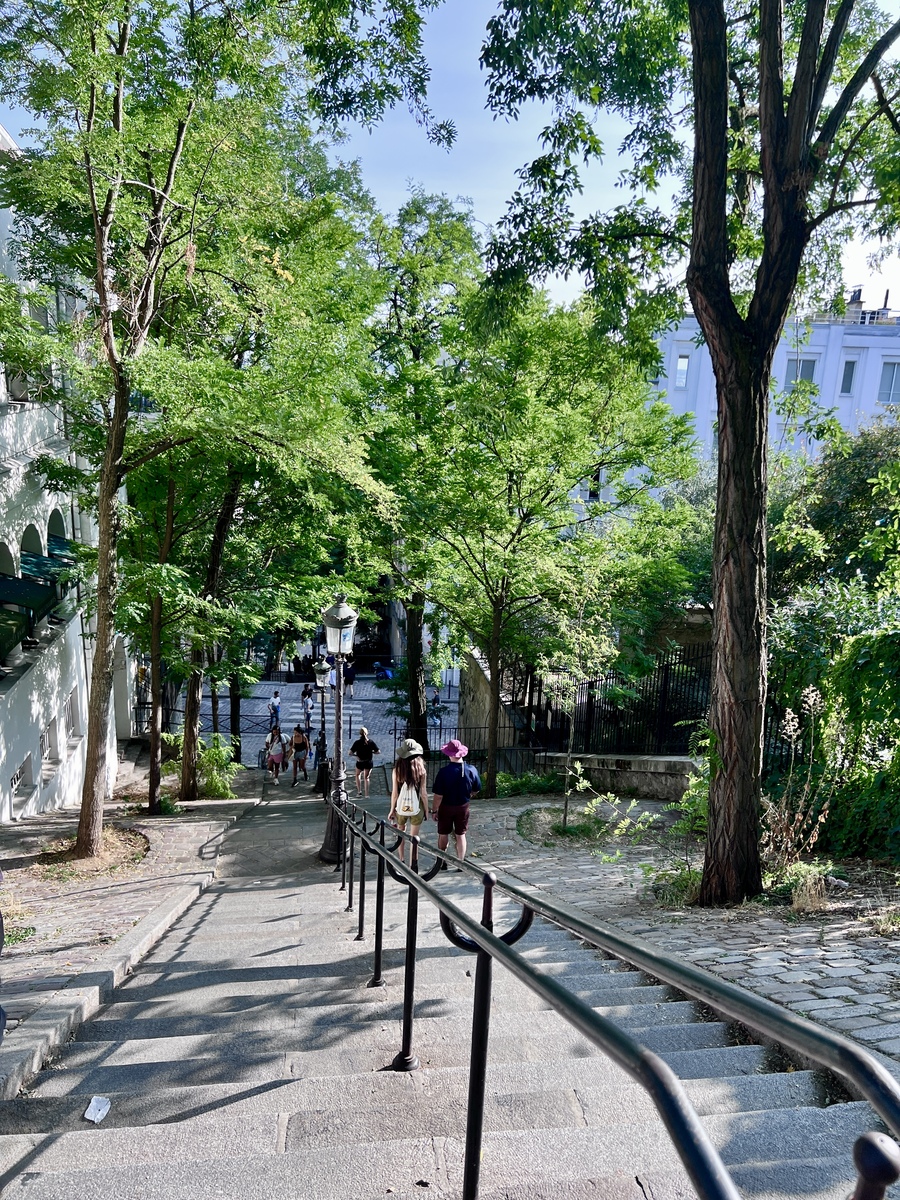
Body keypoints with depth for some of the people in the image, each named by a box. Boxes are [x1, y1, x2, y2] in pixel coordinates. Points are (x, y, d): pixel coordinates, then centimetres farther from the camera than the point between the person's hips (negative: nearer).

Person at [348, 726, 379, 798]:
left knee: (358, 775, 26)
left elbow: (350, 753, -18)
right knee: (366, 777, 16)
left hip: (360, 762, -1)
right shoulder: (370, 742, -12)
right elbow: (378, 752, -10)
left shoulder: (357, 742, -14)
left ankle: (359, 791, 18)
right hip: (368, 762, 1)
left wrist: (356, 754, 0)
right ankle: (366, 794, 14)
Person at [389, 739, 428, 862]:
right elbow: (423, 793, -8)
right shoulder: (420, 770, -12)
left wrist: (392, 810, 7)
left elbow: (394, 793, -6)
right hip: (416, 809, -1)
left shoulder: (397, 770, -11)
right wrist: (426, 810, 6)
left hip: (401, 807, 1)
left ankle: (401, 860, 34)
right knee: (414, 837, 12)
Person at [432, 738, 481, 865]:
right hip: (463, 807, 2)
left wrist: (434, 810, -7)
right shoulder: (471, 770, -15)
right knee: (461, 835, 15)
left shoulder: (444, 772, -25)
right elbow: (476, 790, 1)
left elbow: (438, 796, -21)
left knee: (443, 835, 16)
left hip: (446, 807, -2)